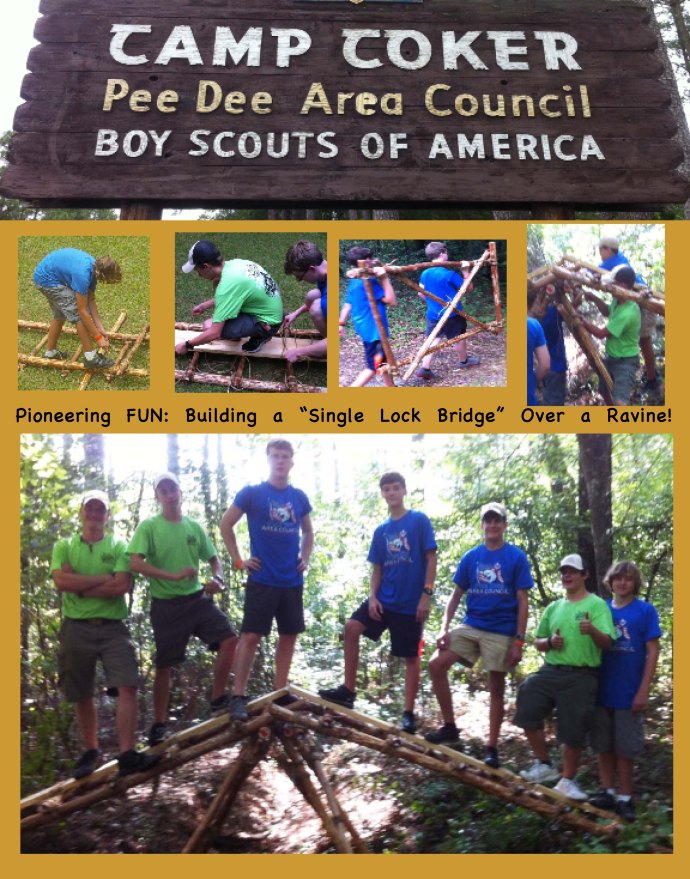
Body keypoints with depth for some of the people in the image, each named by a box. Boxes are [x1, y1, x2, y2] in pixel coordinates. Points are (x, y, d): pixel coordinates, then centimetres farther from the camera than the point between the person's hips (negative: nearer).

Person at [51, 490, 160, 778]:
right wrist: (104, 578, -11)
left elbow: (123, 585, -10)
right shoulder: (64, 546, 9)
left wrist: (81, 588, -10)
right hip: (76, 627, 1)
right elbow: (61, 581, -10)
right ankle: (90, 752, 24)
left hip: (113, 627, -1)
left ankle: (127, 755, -16)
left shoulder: (119, 546, 6)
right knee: (82, 696, 8)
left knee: (128, 687, -14)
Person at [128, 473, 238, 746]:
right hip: (166, 604, -4)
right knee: (164, 665, 2)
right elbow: (135, 563, -17)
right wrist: (173, 576, -26)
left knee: (229, 639, -10)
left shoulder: (194, 526, 8)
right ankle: (159, 724, 14)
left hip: (197, 599, 4)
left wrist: (217, 578, -7)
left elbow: (214, 559, 16)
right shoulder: (149, 526, -6)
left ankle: (218, 698, 5)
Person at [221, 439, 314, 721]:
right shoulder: (252, 493, -5)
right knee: (251, 636, -8)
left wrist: (305, 558, 9)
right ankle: (239, 697, -4)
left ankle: (281, 692, 20)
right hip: (262, 579, -5)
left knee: (289, 635, 9)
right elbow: (226, 524, 2)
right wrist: (238, 560, -3)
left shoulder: (299, 497, 7)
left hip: (292, 580, 5)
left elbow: (308, 531, 23)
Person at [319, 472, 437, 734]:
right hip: (385, 599, 5)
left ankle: (409, 713, 9)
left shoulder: (419, 520, -6)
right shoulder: (381, 531, 9)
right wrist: (373, 597, -3)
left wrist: (427, 594, -15)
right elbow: (377, 569, 11)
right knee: (352, 627, -10)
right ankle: (348, 690, -1)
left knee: (411, 656, 2)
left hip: (411, 602, -5)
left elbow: (431, 558, -8)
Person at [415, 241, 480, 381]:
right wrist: (465, 271, 2)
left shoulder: (424, 274, -1)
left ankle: (424, 368, -5)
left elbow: (421, 293, 11)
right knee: (458, 338, 16)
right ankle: (463, 361, 37)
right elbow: (469, 288, -8)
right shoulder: (450, 274, -19)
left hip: (433, 314, 5)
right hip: (452, 314, -5)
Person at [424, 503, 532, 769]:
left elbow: (522, 602, -6)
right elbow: (456, 595, 9)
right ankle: (449, 726, 2)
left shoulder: (516, 557, -4)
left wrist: (519, 641, -11)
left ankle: (492, 747, 14)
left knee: (496, 687, 4)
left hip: (501, 633, -3)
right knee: (436, 665, -10)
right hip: (470, 626, 4)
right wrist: (444, 628, -3)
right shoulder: (470, 557, 6)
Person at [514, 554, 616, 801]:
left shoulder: (597, 604, -3)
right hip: (551, 670, 5)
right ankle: (544, 764, 8)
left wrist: (592, 630, -34)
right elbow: (538, 642, 19)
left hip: (582, 677, -5)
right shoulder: (553, 607, 14)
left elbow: (607, 643, -12)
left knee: (573, 732, 0)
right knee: (527, 708, -9)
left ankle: (568, 780, 19)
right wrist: (549, 642, -4)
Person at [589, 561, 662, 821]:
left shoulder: (645, 611, -4)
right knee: (603, 745, 10)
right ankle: (607, 791, 21)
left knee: (625, 748, 5)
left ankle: (625, 797, 15)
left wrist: (644, 690, -13)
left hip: (629, 692, -3)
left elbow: (652, 652, -7)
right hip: (601, 690, 3)